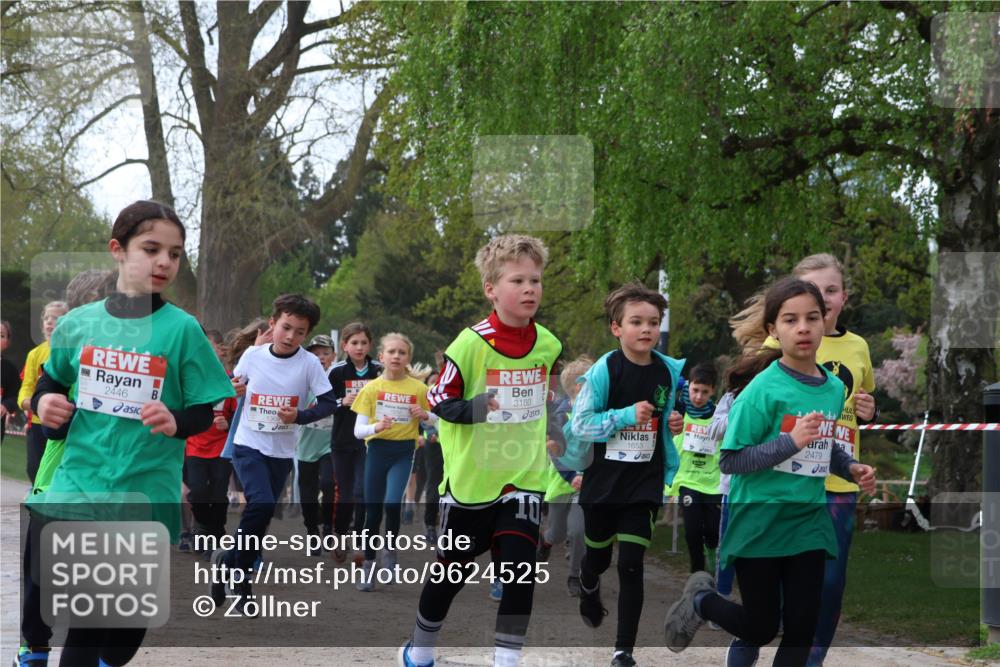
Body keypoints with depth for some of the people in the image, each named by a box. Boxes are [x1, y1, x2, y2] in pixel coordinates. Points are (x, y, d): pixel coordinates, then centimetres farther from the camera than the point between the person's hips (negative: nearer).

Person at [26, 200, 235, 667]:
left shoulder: (182, 329, -3)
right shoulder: (77, 324, 4)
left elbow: (205, 413, 0)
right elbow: (49, 384, 19)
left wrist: (176, 422, -21)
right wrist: (44, 403, -3)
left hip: (144, 501, -2)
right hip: (72, 492, 2)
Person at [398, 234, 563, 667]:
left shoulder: (548, 345, -1)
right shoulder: (471, 343, -16)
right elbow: (438, 400, -11)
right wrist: (475, 409, -27)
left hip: (525, 478, 3)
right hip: (471, 480, -3)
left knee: (520, 573, -10)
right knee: (451, 570, 12)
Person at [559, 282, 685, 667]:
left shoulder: (670, 371, -3)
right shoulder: (604, 370, -14)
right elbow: (581, 424, -15)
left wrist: (678, 422, -7)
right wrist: (627, 415, -25)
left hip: (645, 482, 1)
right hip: (603, 480, -1)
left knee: (631, 566, -6)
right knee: (598, 557, 17)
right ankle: (588, 590, 52)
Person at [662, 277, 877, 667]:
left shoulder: (834, 389, 3)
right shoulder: (764, 390, -16)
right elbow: (730, 461, -17)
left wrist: (852, 468, 0)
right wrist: (791, 441, -27)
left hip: (809, 523, 5)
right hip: (759, 521, -5)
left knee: (801, 631, 6)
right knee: (760, 629, 6)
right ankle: (699, 601, 36)